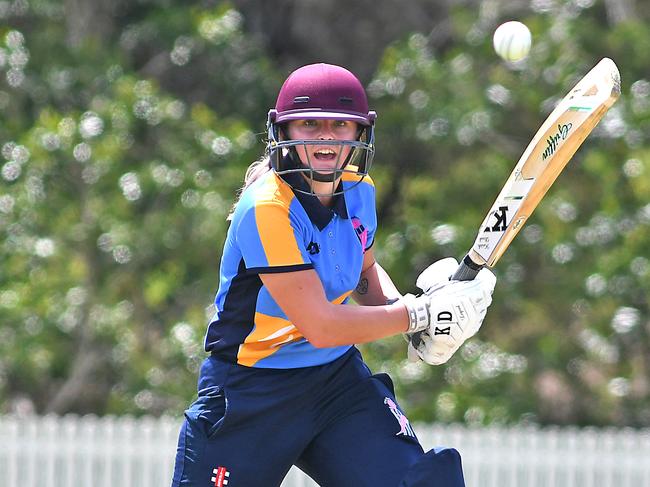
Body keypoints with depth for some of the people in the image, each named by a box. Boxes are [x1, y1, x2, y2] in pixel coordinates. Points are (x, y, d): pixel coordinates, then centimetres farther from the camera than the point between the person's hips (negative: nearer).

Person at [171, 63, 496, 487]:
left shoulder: (359, 190, 0)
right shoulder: (266, 209, -23)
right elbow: (320, 326, -24)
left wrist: (401, 307, -2)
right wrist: (420, 315, -19)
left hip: (338, 377, 6)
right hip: (251, 391, -6)